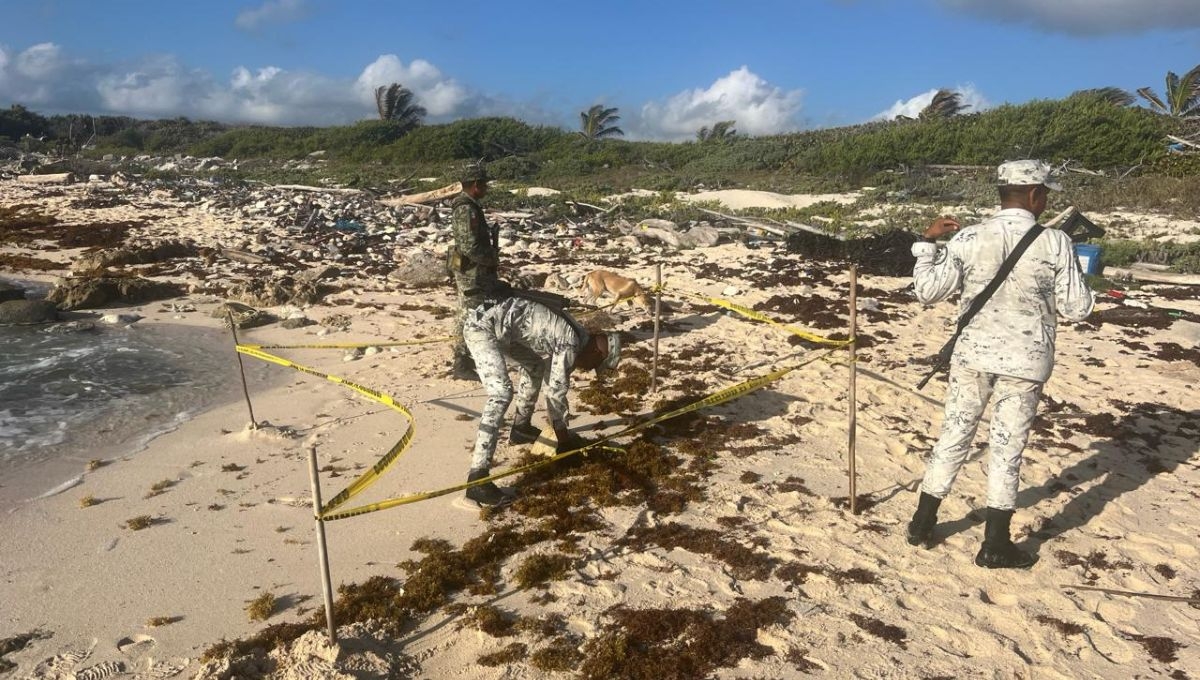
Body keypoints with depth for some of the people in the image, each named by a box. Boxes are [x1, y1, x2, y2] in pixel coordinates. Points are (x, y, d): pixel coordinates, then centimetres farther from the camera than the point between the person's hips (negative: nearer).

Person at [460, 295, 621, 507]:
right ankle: (477, 478, -26)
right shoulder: (571, 343, -13)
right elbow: (555, 393, -9)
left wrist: (562, 432, 33)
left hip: (495, 321, 11)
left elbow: (554, 384, 27)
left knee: (535, 365, 26)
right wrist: (564, 441, 3)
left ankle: (521, 427, 42)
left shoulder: (574, 335, 15)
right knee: (501, 393, -23)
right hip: (482, 325, -11)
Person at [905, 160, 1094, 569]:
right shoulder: (1055, 243, -11)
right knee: (1007, 449, 9)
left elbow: (927, 292, -3)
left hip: (973, 354, 2)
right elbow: (1077, 309, -5)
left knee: (953, 436, 14)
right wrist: (1069, 274, 14)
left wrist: (927, 242, 8)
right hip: (1025, 362, -2)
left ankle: (922, 523, 25)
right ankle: (995, 546, 20)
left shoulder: (968, 239, -7)